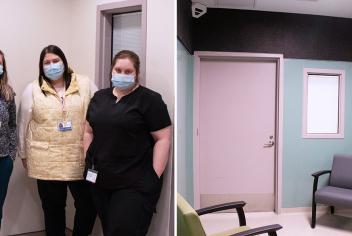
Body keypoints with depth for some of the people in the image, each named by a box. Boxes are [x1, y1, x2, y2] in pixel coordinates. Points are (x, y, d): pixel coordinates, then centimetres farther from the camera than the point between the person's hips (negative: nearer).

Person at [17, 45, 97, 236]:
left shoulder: (85, 84, 0)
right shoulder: (32, 90, 1)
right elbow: (23, 124, 8)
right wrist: (23, 154, 12)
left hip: (80, 159, 0)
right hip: (47, 162, 0)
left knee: (88, 205, 6)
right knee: (53, 209, 12)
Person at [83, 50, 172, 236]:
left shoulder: (149, 100, -7)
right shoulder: (99, 97, 11)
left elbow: (163, 139, -11)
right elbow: (89, 132, 17)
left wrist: (154, 177, -15)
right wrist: (89, 162, 10)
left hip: (135, 184, -5)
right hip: (99, 181, 6)